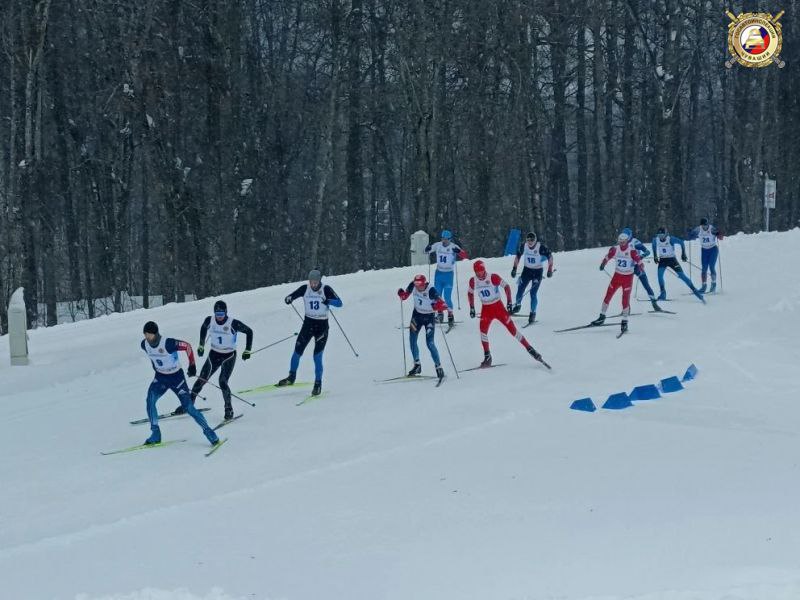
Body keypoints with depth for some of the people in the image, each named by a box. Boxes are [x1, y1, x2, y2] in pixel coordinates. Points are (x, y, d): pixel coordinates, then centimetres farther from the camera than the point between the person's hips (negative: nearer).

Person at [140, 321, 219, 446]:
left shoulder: (168, 343, -28)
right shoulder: (144, 345, -10)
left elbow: (187, 346, -15)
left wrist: (192, 365, -10)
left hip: (176, 377, -5)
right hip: (160, 377, 5)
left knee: (188, 407, -8)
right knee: (150, 400, -16)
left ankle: (208, 431, 8)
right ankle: (155, 434, -6)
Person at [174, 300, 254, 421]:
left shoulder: (233, 323, -20)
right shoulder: (209, 321, -9)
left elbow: (249, 331, -8)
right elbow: (203, 328, 15)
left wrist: (247, 350, -9)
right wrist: (201, 345, 17)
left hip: (229, 356, -4)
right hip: (214, 355, 4)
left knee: (222, 382, -19)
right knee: (201, 380, 1)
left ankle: (229, 409, -3)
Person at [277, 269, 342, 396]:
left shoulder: (326, 289, -11)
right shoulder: (305, 289, -4)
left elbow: (339, 303, -18)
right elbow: (290, 297, -1)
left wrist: (329, 301, -38)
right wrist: (288, 299, -26)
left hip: (322, 325, -3)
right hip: (308, 323, 3)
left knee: (317, 356, -9)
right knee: (297, 351, 2)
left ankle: (318, 384, 3)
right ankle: (291, 377, 23)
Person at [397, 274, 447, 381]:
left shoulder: (431, 290, -29)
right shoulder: (413, 286, -16)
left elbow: (442, 304, -33)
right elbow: (406, 294, 1)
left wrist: (438, 305, -55)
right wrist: (402, 294, -21)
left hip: (429, 316, -5)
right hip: (417, 314, 5)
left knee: (430, 343, -11)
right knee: (412, 340, 4)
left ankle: (438, 367, 1)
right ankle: (417, 365, 21)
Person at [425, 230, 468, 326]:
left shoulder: (453, 247, -10)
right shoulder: (437, 245, 0)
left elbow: (464, 255, -19)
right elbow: (427, 251, 13)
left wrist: (458, 251, -39)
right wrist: (427, 249, -11)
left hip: (448, 274, -4)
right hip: (438, 273, 4)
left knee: (447, 297, -9)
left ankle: (450, 316, 1)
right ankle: (440, 313, 26)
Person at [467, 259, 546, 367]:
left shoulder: (493, 277, -17)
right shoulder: (473, 281, -5)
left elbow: (506, 286, -8)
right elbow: (470, 293, 14)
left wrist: (509, 302, -12)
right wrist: (472, 308, 9)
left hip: (498, 307, -3)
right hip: (486, 309, 3)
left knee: (512, 329, -3)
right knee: (483, 329, -16)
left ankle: (529, 349, 7)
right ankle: (487, 357, -5)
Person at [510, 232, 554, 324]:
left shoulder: (541, 247, -20)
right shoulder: (523, 246, -9)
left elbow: (550, 256, -10)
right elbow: (518, 256, 8)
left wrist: (550, 270, -15)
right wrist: (514, 268, 5)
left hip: (538, 271, -4)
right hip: (527, 270, 4)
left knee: (533, 293, -11)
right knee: (520, 289, 0)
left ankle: (533, 313, 1)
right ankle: (517, 305, 27)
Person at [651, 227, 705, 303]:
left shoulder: (670, 239, -20)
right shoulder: (655, 240, -10)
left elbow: (681, 242, -8)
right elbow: (654, 246, 13)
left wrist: (683, 254, -9)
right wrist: (655, 256, 10)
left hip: (672, 259, -3)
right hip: (662, 260, 3)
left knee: (682, 275, -9)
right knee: (660, 275, -20)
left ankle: (694, 290, -3)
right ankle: (663, 294, -9)